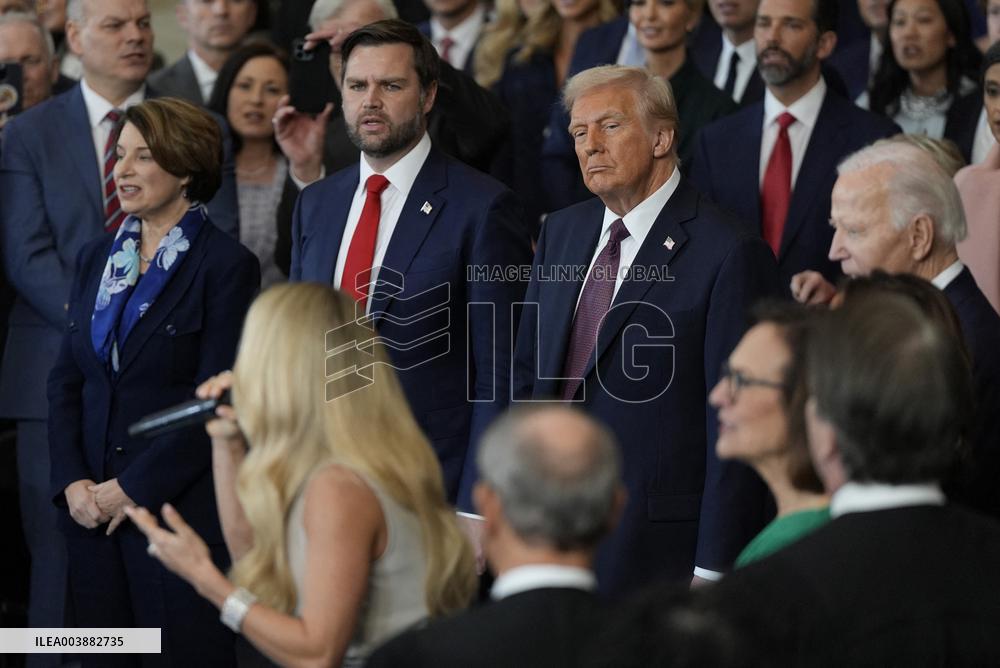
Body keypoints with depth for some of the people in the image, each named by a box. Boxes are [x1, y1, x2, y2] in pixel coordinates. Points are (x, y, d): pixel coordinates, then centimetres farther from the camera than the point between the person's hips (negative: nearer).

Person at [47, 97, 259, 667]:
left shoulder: (227, 266, -7)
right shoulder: (98, 258, 13)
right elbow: (66, 380, 11)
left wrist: (133, 488, -13)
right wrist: (73, 483, -3)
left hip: (182, 506, -6)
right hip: (91, 507, 6)